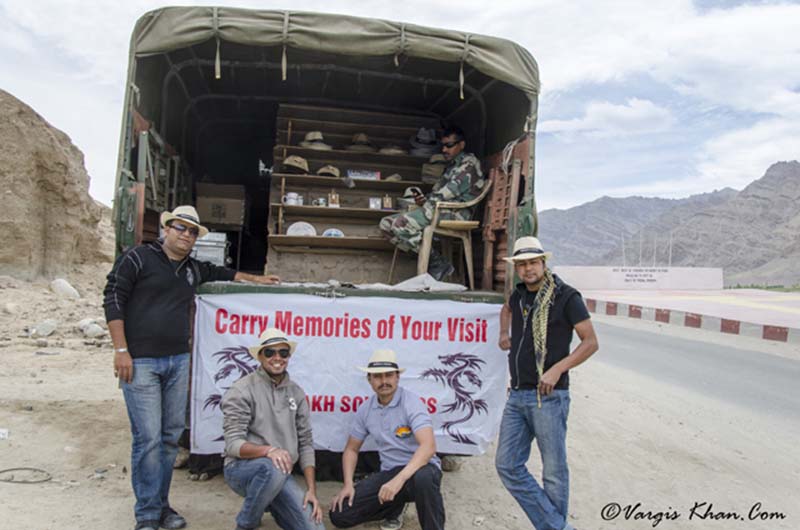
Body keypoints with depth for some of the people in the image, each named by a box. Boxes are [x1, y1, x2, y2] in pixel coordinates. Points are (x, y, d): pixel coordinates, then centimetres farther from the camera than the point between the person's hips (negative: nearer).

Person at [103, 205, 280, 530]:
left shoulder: (194, 269, 15)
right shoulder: (138, 258, -2)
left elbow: (223, 273, 34)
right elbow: (113, 300, -4)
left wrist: (257, 279, 38)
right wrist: (121, 350, -9)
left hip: (178, 362, 6)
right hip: (141, 361, -6)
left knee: (171, 436, 9)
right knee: (148, 437, -6)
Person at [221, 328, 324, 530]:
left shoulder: (297, 393, 6)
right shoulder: (241, 390, -9)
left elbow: (305, 444, 6)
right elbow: (233, 444, -16)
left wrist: (312, 490, -3)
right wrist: (268, 450, -35)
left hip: (278, 472, 4)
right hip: (241, 468, -4)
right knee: (274, 468, -37)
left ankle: (268, 502, 16)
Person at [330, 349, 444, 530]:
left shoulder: (411, 402, -17)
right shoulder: (365, 409, 1)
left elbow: (428, 446, -30)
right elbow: (351, 449, 12)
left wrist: (399, 480, -40)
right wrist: (348, 484, -3)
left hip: (418, 469, -5)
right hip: (388, 473, 6)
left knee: (423, 477, -42)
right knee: (339, 515, -5)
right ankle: (394, 508, 18)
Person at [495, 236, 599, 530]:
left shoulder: (566, 296, -7)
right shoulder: (520, 294, 11)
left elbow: (590, 341, -8)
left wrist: (557, 369, -19)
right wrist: (504, 334, 20)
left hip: (548, 397, -6)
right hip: (517, 396, 7)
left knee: (554, 472, 5)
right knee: (507, 465, 4)